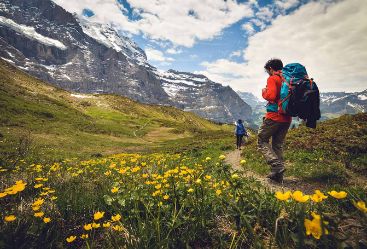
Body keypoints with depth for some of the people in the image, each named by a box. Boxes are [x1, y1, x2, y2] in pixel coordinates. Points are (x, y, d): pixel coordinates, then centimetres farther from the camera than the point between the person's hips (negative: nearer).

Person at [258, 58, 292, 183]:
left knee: (262, 141, 5)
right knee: (278, 144, 13)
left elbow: (271, 96, -21)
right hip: (287, 118, 7)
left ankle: (277, 165, -11)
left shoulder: (273, 78, -7)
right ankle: (277, 174, 15)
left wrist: (264, 92, -1)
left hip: (274, 116, -7)